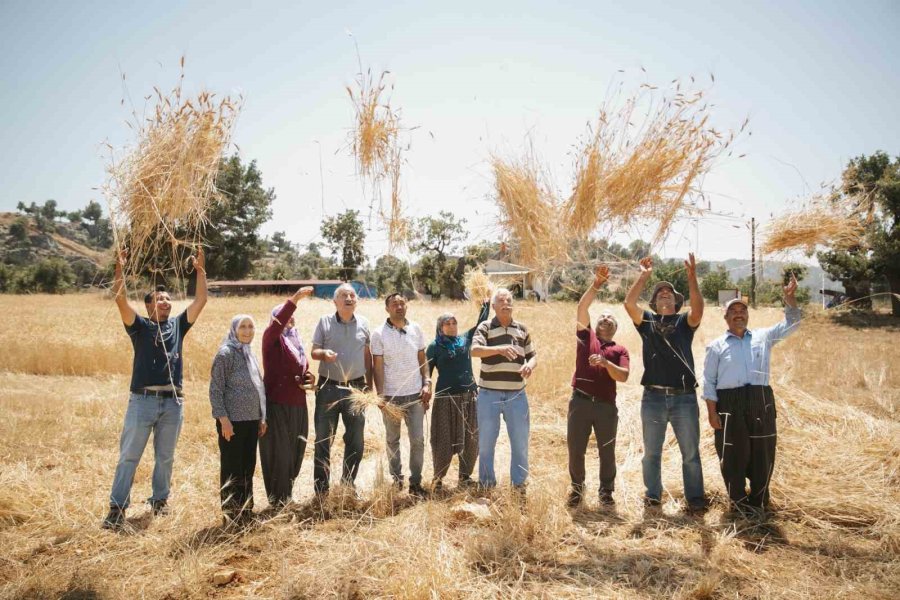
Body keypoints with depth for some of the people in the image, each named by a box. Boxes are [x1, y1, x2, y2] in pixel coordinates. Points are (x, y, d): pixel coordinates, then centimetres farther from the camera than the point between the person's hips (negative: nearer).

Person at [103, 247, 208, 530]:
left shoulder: (178, 325, 11)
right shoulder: (140, 326, 2)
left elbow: (201, 300, 5)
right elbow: (120, 299, -12)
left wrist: (200, 269, 0)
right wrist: (120, 268, -20)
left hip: (173, 401, 3)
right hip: (142, 400, -3)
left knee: (165, 457, 13)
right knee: (129, 456, 1)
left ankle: (160, 499, 27)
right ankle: (117, 507, 8)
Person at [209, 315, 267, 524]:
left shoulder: (249, 354, 13)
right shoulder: (225, 354, -9)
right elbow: (215, 389, -13)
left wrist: (262, 417, 15)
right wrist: (223, 419, -17)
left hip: (251, 420, 7)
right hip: (232, 421, -7)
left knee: (248, 467, 13)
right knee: (232, 469, 1)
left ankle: (246, 512, 24)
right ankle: (232, 515, 11)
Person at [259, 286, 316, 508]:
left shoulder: (297, 341, 17)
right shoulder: (272, 339, -5)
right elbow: (278, 322, -27)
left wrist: (310, 377, 6)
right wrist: (295, 298, -33)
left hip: (298, 405, 7)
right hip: (277, 404, -7)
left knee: (295, 453, 12)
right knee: (278, 454, -2)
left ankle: (286, 497, 27)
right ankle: (277, 501, 10)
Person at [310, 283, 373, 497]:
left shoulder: (363, 323, 5)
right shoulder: (325, 322, -1)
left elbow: (367, 354, 11)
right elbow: (314, 351, 0)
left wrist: (369, 382, 9)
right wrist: (323, 353, -23)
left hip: (355, 387, 2)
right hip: (328, 387, -2)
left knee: (356, 441, 9)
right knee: (323, 439, 3)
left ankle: (348, 485, 25)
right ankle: (321, 489, 13)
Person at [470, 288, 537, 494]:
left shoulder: (522, 329, 8)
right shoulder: (485, 327, -4)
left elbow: (533, 355, 13)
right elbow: (475, 350, -21)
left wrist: (530, 365, -11)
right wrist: (499, 349, -37)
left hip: (516, 394, 3)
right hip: (489, 394, -3)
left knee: (520, 442, 8)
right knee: (486, 442, 8)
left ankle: (519, 484, 24)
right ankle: (486, 484, 24)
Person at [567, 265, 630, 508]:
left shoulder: (620, 350, 9)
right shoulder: (586, 336, 10)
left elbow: (623, 376, -6)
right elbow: (581, 308, -3)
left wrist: (605, 363, -22)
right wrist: (596, 284, -8)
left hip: (607, 405, 0)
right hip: (580, 401, 0)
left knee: (607, 451, 8)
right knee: (575, 449, 4)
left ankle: (606, 491, 25)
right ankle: (577, 488, 23)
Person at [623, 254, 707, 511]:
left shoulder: (685, 321, 7)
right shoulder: (647, 320, 8)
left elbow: (698, 308, -15)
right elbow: (629, 303, -9)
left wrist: (692, 277, -23)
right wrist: (644, 276, -10)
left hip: (684, 397, -1)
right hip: (653, 397, 1)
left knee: (691, 453, 7)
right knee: (651, 452, 11)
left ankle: (695, 497, 19)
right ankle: (652, 495, 24)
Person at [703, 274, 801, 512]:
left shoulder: (763, 337, 14)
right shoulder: (717, 346, 7)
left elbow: (791, 324, 7)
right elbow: (709, 381, 3)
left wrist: (790, 298, -9)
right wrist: (712, 412, -5)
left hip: (761, 403, 2)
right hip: (729, 405, -2)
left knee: (762, 454, 8)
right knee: (733, 456, 3)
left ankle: (759, 502, 24)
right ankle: (739, 502, 19)